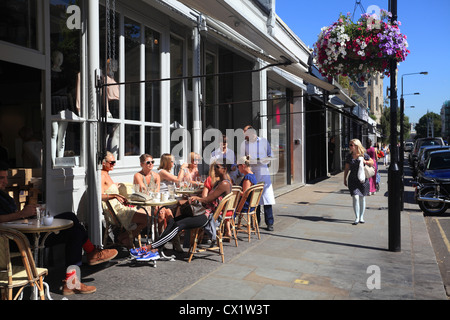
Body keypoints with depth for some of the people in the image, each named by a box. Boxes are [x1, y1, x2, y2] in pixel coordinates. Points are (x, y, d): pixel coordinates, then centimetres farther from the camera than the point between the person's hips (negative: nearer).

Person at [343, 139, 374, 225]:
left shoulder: (364, 155, -5)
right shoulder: (349, 156, 2)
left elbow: (372, 162, 7)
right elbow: (346, 169, 9)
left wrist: (365, 162, -13)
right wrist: (345, 179, 9)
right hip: (353, 180, 1)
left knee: (362, 198, 9)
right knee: (355, 198, -9)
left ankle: (361, 217, 23)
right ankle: (357, 218, -1)